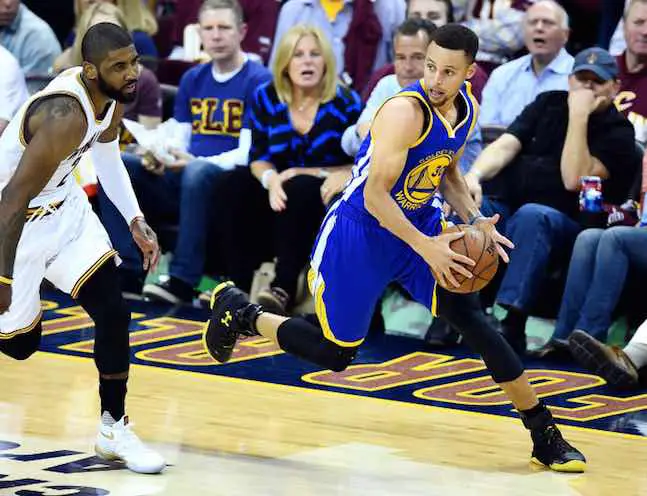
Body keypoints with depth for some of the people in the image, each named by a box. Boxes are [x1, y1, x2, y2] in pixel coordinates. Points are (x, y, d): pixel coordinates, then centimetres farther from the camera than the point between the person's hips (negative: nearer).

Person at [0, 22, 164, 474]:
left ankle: (114, 428, 11)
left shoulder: (114, 95, -9)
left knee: (113, 313, -2)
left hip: (63, 206, 7)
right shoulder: (66, 117, -35)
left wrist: (135, 221, 12)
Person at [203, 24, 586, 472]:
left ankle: (545, 435, -6)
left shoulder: (467, 108, -3)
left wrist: (475, 220, -1)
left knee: (470, 317, -11)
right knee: (333, 354, 3)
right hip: (359, 232, -6)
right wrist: (425, 247, -32)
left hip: (419, 224, 6)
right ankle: (239, 311, 28)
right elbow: (375, 196, -29)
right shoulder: (405, 112, -28)